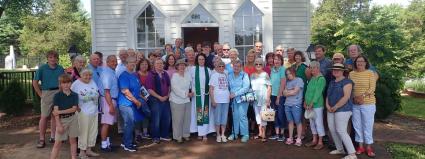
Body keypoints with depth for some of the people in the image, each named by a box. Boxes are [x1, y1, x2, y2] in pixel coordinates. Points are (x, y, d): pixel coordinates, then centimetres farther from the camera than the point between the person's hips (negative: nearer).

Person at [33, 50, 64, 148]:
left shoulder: (60, 69, 4)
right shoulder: (42, 68, -3)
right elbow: (35, 82, 0)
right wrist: (41, 94, -3)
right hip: (47, 93, -3)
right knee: (44, 116, -2)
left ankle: (53, 137, 21)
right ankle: (41, 139, 6)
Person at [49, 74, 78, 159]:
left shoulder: (74, 95, -1)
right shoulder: (57, 96, -5)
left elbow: (74, 109, -8)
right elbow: (55, 111, -9)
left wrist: (60, 111, -17)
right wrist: (59, 124, -15)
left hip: (72, 119, 2)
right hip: (61, 120, -2)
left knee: (73, 140, 10)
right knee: (58, 142, 1)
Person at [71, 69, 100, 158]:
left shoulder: (93, 82, 9)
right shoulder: (76, 84, -8)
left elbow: (97, 93, 21)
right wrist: (76, 106, -14)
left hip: (94, 111, 6)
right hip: (83, 112, -6)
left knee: (93, 131, 12)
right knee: (83, 132, -1)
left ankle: (89, 150, 25)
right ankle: (82, 151, 13)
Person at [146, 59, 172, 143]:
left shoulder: (165, 74, 9)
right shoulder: (151, 74, -7)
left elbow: (169, 86, 15)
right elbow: (149, 89, -11)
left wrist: (167, 95, 0)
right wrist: (159, 97, -13)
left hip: (166, 99, 5)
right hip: (155, 99, -5)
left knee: (167, 118, 9)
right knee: (156, 119, 1)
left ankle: (164, 135, 25)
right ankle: (155, 137, 16)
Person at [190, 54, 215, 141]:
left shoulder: (208, 70, 6)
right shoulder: (193, 69, 2)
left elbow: (210, 83, 8)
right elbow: (190, 81, 3)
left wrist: (210, 91, 1)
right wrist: (191, 91, -3)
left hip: (206, 94, 1)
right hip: (196, 94, -1)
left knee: (206, 112, -1)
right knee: (198, 112, 2)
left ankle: (205, 133, 2)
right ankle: (199, 132, 11)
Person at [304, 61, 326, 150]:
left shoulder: (321, 79, -12)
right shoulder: (312, 78, 14)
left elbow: (318, 92, -18)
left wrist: (312, 103, -19)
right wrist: (305, 101, 7)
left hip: (317, 105, -8)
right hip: (310, 105, 8)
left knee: (319, 123, -1)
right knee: (312, 123, 14)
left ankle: (320, 142, 8)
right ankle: (314, 140, 25)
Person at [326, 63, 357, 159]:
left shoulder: (346, 82, -9)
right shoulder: (332, 82, 17)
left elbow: (346, 97, -18)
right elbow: (328, 95, 17)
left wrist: (335, 107, -17)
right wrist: (327, 105, -2)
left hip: (343, 109, -9)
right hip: (331, 110, 9)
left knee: (341, 131, -12)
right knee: (332, 130, 9)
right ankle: (340, 149, 24)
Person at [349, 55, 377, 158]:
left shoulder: (370, 73, -3)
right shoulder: (351, 74, 5)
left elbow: (372, 88, -10)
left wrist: (363, 95, -23)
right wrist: (352, 97, -12)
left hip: (368, 104, -3)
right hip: (355, 104, 3)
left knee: (368, 125, 5)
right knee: (357, 125, 10)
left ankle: (368, 147, 16)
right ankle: (360, 146, 22)